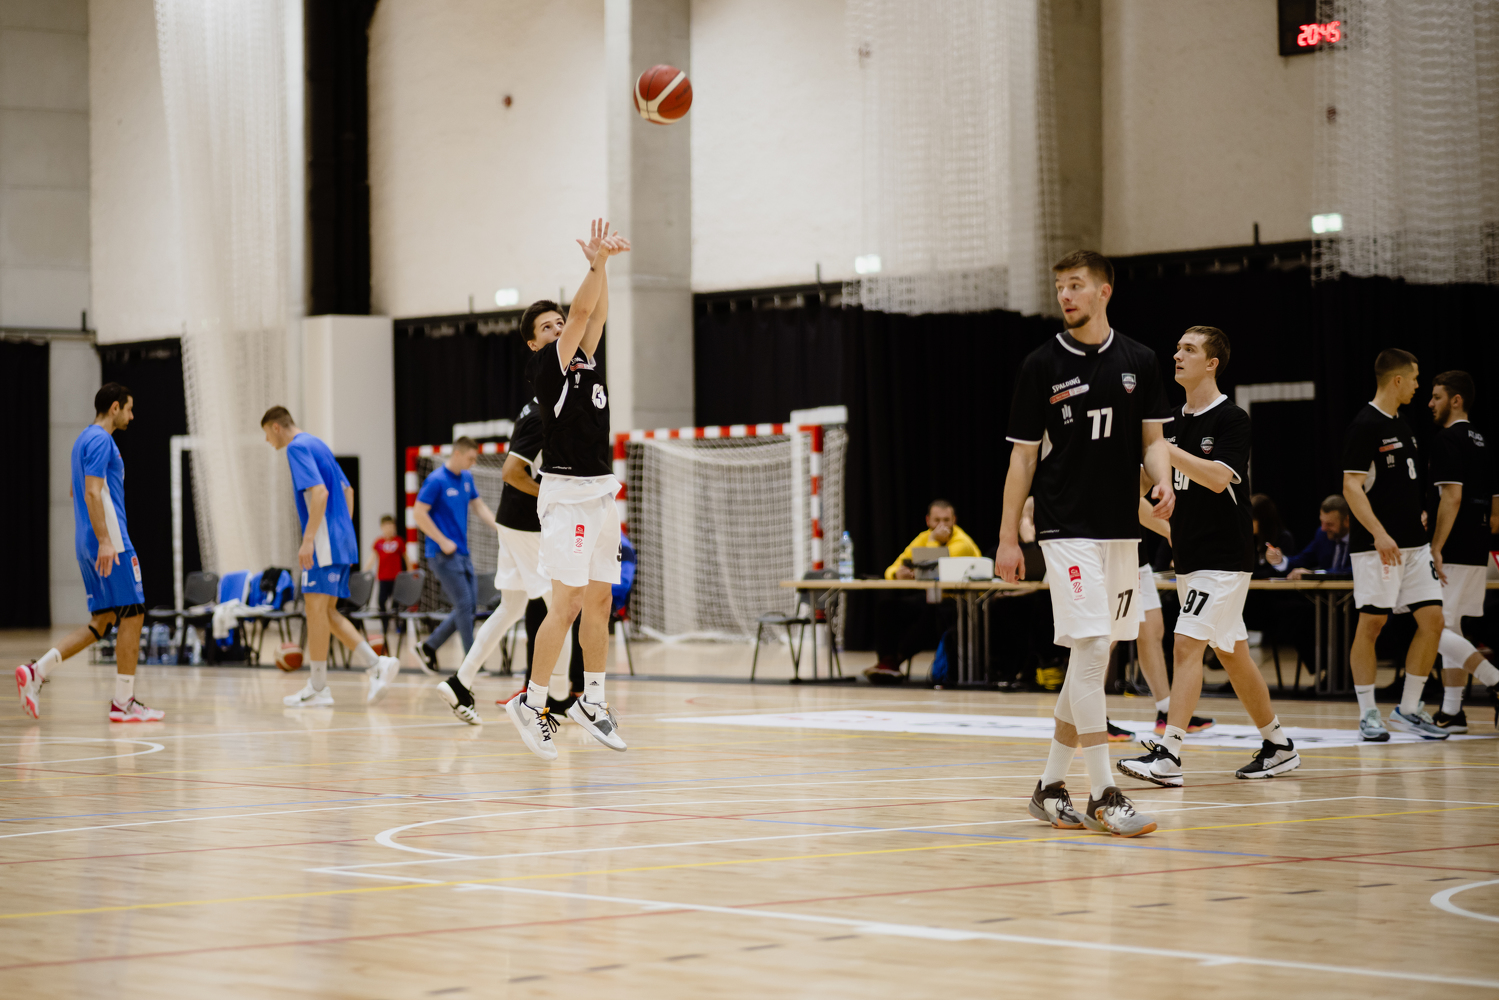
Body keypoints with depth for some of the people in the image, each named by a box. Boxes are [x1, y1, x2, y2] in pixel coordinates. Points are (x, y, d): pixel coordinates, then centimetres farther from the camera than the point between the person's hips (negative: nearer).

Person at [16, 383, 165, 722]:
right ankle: (123, 703, -1)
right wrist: (105, 541, -26)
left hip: (88, 544, 10)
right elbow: (92, 492, -22)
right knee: (132, 615, -3)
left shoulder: (84, 440, 19)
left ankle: (36, 671, -1)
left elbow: (74, 491, 28)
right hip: (110, 542, -10)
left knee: (102, 622, 9)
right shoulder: (101, 440, -12)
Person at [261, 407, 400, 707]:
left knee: (316, 606, -6)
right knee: (326, 612, 9)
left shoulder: (297, 447, -9)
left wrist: (308, 539, -23)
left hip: (324, 539, -9)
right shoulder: (316, 445, 20)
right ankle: (376, 664, 2)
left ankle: (318, 687, -5)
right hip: (340, 540, 9)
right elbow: (347, 490, 25)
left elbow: (319, 492, -21)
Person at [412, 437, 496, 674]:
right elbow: (420, 514, -14)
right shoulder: (436, 480, -12)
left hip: (462, 553, 8)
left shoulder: (467, 478, 11)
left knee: (469, 605, 7)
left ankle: (428, 647, 18)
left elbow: (478, 505, 20)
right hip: (443, 554, -8)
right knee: (464, 605, -10)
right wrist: (443, 542, -15)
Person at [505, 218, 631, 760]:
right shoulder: (548, 364, -6)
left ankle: (592, 699, 18)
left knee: (600, 599, 10)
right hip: (568, 492, -8)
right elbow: (580, 312, -17)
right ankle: (531, 702, -5)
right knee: (567, 603, -10)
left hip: (602, 491, 8)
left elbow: (595, 313, 11)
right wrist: (597, 264, -21)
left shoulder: (585, 360, 15)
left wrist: (602, 265, -2)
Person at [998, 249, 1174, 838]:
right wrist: (1007, 536, -1)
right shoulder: (1042, 365, -1)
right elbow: (1023, 457, 1)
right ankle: (1103, 795, -12)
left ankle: (1051, 786, 18)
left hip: (1122, 527, 5)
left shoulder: (1138, 362, 7)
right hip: (1067, 529, -5)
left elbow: (1152, 437, 13)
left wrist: (1162, 480, -9)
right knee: (1090, 649, -14)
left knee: (1092, 662, 8)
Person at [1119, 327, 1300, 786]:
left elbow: (1218, 477, -24)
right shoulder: (1176, 423, 13)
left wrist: (1164, 450, -25)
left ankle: (1168, 754, -18)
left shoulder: (1231, 419, -10)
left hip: (1224, 556, -8)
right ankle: (1278, 745, 22)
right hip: (1190, 556, 8)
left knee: (1187, 646, -15)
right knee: (1232, 654, 13)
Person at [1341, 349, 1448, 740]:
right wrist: (1379, 533, -26)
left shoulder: (1401, 425, 15)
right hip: (1376, 546, -8)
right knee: (1371, 623, -3)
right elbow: (1352, 487, -17)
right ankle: (1368, 713, 5)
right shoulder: (1365, 426, -11)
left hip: (1412, 544, 8)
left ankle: (1408, 709, 9)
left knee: (1432, 619, 2)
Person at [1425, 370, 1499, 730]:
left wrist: (1436, 548, -21)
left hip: (1452, 551, -9)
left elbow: (1452, 498, -21)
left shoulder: (1447, 440, -12)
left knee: (1437, 630, -8)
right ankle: (1451, 711, 12)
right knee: (1449, 627, 13)